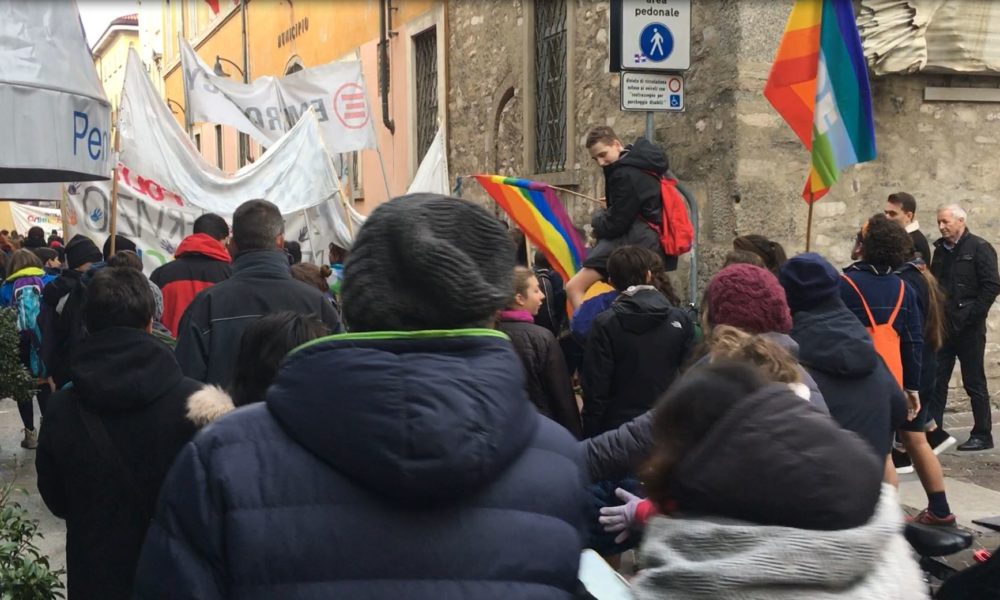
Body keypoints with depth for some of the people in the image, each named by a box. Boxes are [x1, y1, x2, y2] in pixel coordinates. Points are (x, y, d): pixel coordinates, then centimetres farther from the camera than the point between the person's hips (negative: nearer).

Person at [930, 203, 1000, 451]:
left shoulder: (979, 248, -7)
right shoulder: (941, 250, 12)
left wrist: (970, 315, -16)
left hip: (968, 328, -6)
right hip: (943, 326, 6)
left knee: (974, 383, 2)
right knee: (936, 380, 5)